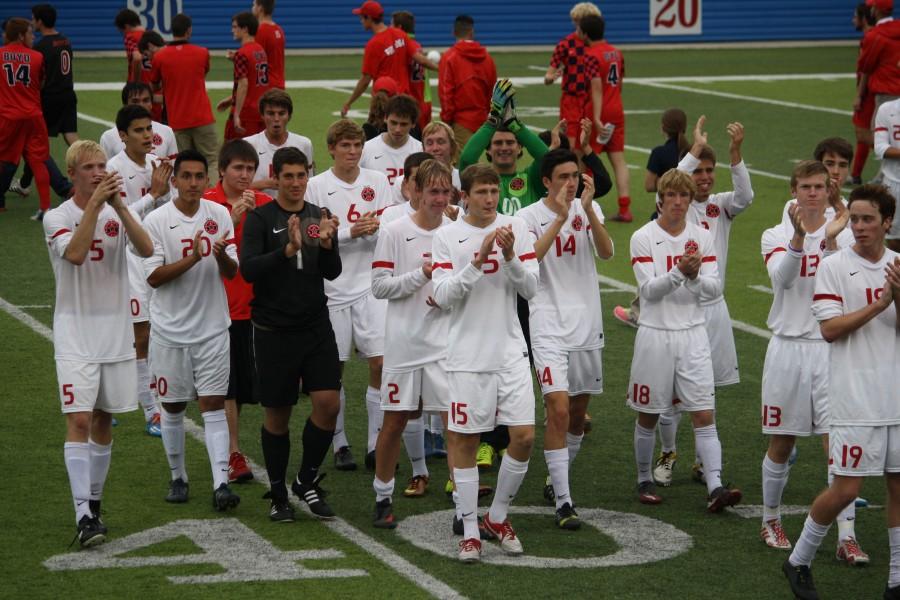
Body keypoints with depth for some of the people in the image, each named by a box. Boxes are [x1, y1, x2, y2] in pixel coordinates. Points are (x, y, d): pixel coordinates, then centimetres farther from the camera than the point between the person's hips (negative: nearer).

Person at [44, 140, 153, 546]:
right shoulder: (57, 217, -4)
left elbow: (146, 250, -13)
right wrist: (95, 204, -24)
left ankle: (94, 505, 24)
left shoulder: (117, 214, 6)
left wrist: (119, 206, -22)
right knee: (79, 421, -14)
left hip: (116, 334, 4)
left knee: (104, 421, 11)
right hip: (75, 336, -4)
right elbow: (75, 254, -24)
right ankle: (84, 515, -18)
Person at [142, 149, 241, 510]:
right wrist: (192, 258, -26)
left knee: (214, 404, -6)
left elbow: (232, 273, 2)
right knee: (173, 407, 10)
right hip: (170, 330, -1)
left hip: (212, 328, 1)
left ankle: (221, 484, -11)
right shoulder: (157, 220, -8)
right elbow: (153, 277, -13)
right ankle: (177, 478, 26)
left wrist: (222, 255, -21)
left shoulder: (220, 215, 0)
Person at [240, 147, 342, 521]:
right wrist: (287, 250, -28)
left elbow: (333, 272, 2)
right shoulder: (260, 218, -4)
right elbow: (248, 269, -16)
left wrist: (327, 244, -18)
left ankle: (307, 480, 11)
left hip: (316, 325, 3)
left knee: (328, 403, -9)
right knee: (277, 415, 5)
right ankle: (278, 495, 19)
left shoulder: (319, 216, 8)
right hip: (274, 330, -3)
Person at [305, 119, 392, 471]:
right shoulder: (316, 187, -1)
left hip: (371, 285, 2)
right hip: (332, 287, -1)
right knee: (333, 369, 4)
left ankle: (376, 444, 3)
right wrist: (351, 233, -18)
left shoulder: (378, 182, 6)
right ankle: (340, 445, 17)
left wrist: (374, 229, -17)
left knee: (381, 362, -6)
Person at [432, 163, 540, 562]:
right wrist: (478, 261, -21)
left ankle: (498, 517, 18)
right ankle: (470, 531, 11)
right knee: (465, 439, 2)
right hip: (468, 354, -2)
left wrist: (510, 256, -17)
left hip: (510, 350, 2)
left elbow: (530, 289, -1)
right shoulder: (447, 237, -4)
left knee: (524, 436, -2)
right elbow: (443, 296, -11)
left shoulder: (516, 229, 2)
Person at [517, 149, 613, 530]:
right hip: (549, 324, -4)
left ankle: (559, 479, 35)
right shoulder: (530, 216, -5)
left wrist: (587, 209, -21)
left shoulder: (589, 209, 6)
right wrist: (560, 217, -25)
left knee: (578, 410, 14)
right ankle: (563, 502, -13)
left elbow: (606, 253, -10)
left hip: (587, 325, 5)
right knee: (559, 408, -15)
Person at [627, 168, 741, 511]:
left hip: (693, 334, 2)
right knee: (648, 415, 7)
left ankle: (715, 487, -11)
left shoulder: (701, 236, 5)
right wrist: (678, 271, -28)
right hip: (655, 333, -2)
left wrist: (696, 276, -20)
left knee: (704, 415, -6)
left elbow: (715, 288, 1)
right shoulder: (643, 238, -4)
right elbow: (649, 290, -12)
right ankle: (644, 480, 25)